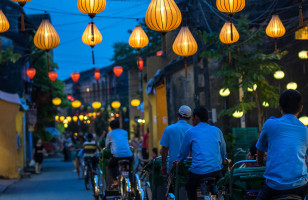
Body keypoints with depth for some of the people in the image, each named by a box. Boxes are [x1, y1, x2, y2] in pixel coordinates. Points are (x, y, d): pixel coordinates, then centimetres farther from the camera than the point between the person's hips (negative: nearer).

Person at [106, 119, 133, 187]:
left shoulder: (110, 134, 15)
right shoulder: (125, 132, 23)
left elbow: (107, 146, 26)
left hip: (117, 155, -3)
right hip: (128, 155, 3)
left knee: (110, 166, 26)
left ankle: (115, 181, 7)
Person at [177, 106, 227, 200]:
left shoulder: (190, 132, 6)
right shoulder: (217, 130, 13)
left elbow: (183, 153, 16)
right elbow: (223, 153, 23)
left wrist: (178, 161, 37)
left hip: (198, 172, -2)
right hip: (216, 170, 2)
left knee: (189, 187, 25)